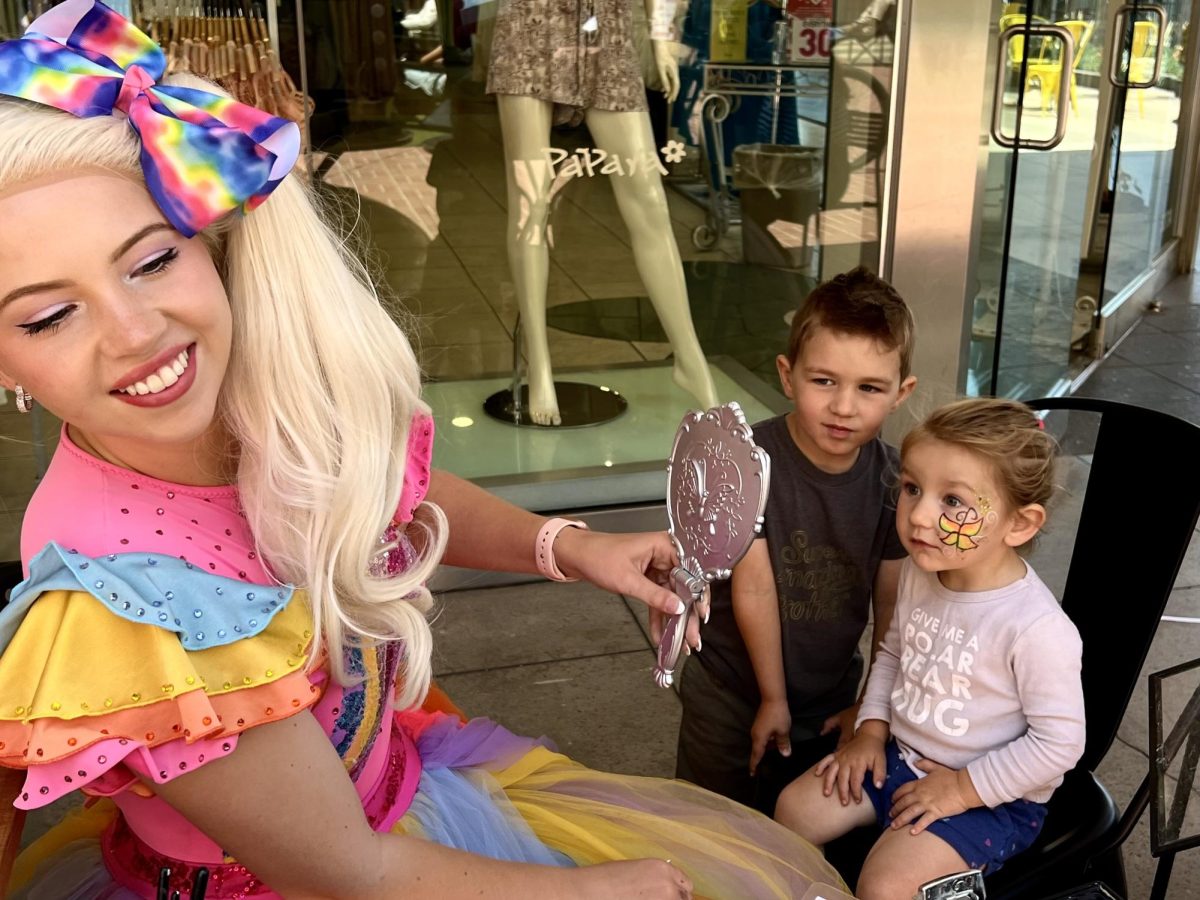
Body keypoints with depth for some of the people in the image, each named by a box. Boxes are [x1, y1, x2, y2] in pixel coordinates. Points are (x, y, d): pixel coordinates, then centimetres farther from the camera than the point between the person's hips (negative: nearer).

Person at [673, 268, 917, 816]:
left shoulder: (894, 481, -13)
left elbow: (891, 602, -4)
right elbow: (754, 588, -21)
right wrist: (773, 698, -14)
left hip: (832, 695, 3)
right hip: (732, 693, -3)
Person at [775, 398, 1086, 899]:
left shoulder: (1037, 628, -29)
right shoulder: (919, 572, -7)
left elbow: (1060, 741, -21)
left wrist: (963, 787, -17)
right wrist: (872, 728, 3)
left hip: (990, 794, -7)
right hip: (900, 756, 7)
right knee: (794, 810, 3)